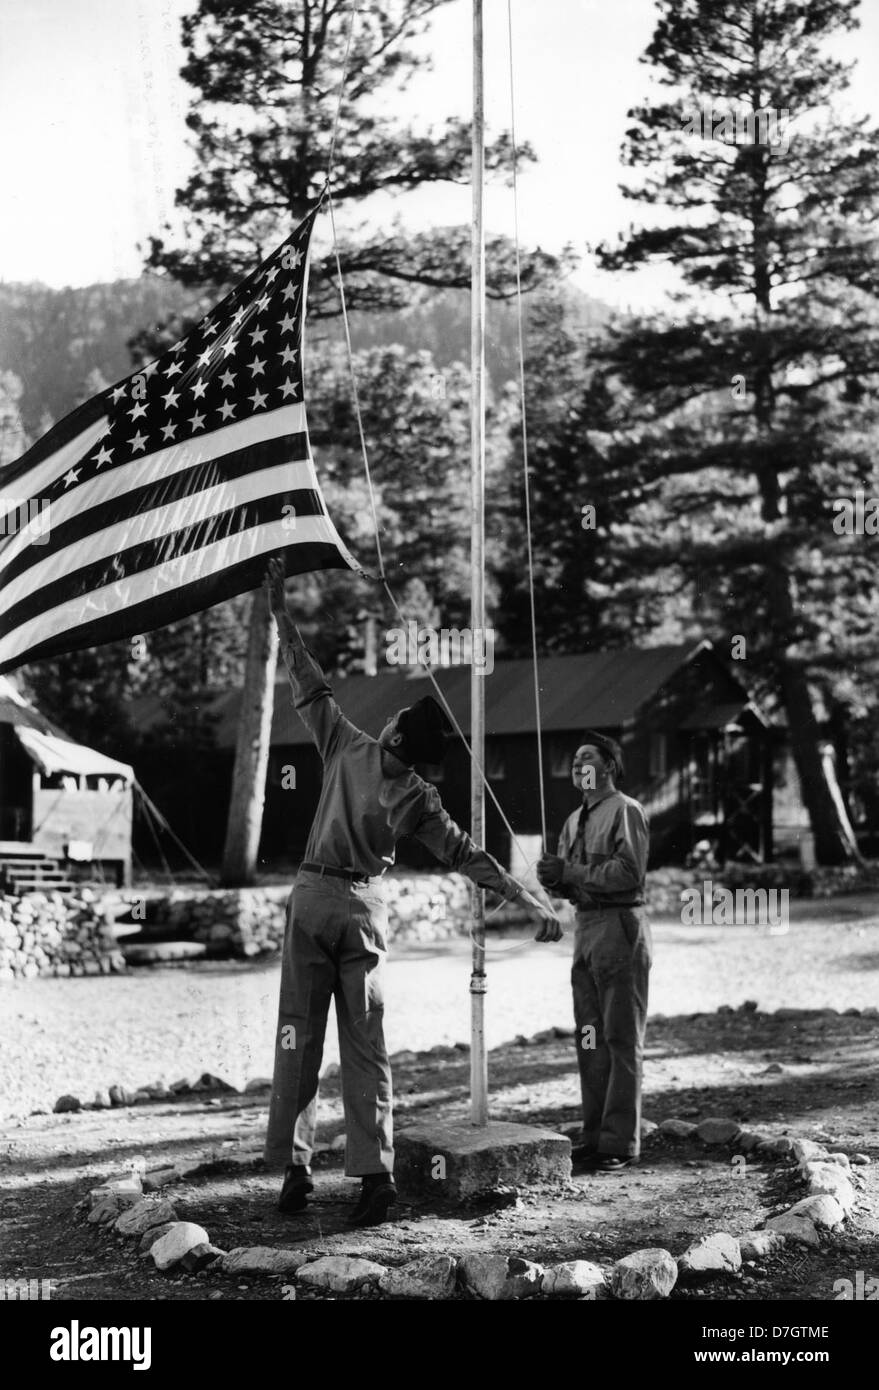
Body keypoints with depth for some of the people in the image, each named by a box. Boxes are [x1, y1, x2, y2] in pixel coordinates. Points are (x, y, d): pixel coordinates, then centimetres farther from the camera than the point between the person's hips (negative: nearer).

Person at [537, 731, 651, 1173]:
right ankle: (595, 1134, 16)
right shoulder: (575, 820, 19)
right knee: (590, 1037, 9)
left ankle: (621, 1141, 0)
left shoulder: (625, 811, -5)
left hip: (620, 926, -8)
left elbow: (629, 872, -17)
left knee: (621, 1038, -3)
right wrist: (553, 878, -4)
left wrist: (571, 872, -16)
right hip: (585, 926, 8)